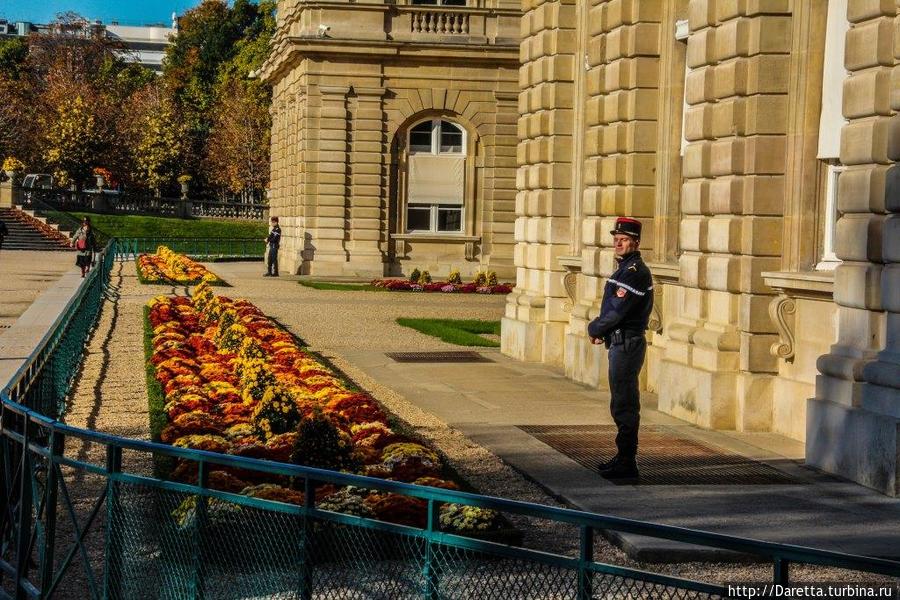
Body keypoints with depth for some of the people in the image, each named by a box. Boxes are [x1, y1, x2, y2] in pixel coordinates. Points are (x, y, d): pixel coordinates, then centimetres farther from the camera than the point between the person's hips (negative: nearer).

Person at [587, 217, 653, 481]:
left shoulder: (635, 272, -17)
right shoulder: (626, 269, 16)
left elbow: (617, 311, -20)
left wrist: (594, 328, -5)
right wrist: (601, 329, 7)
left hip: (627, 345, -11)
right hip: (622, 342, 11)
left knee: (624, 405, -6)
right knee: (623, 404, 16)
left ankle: (626, 464, -2)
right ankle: (624, 457, 23)